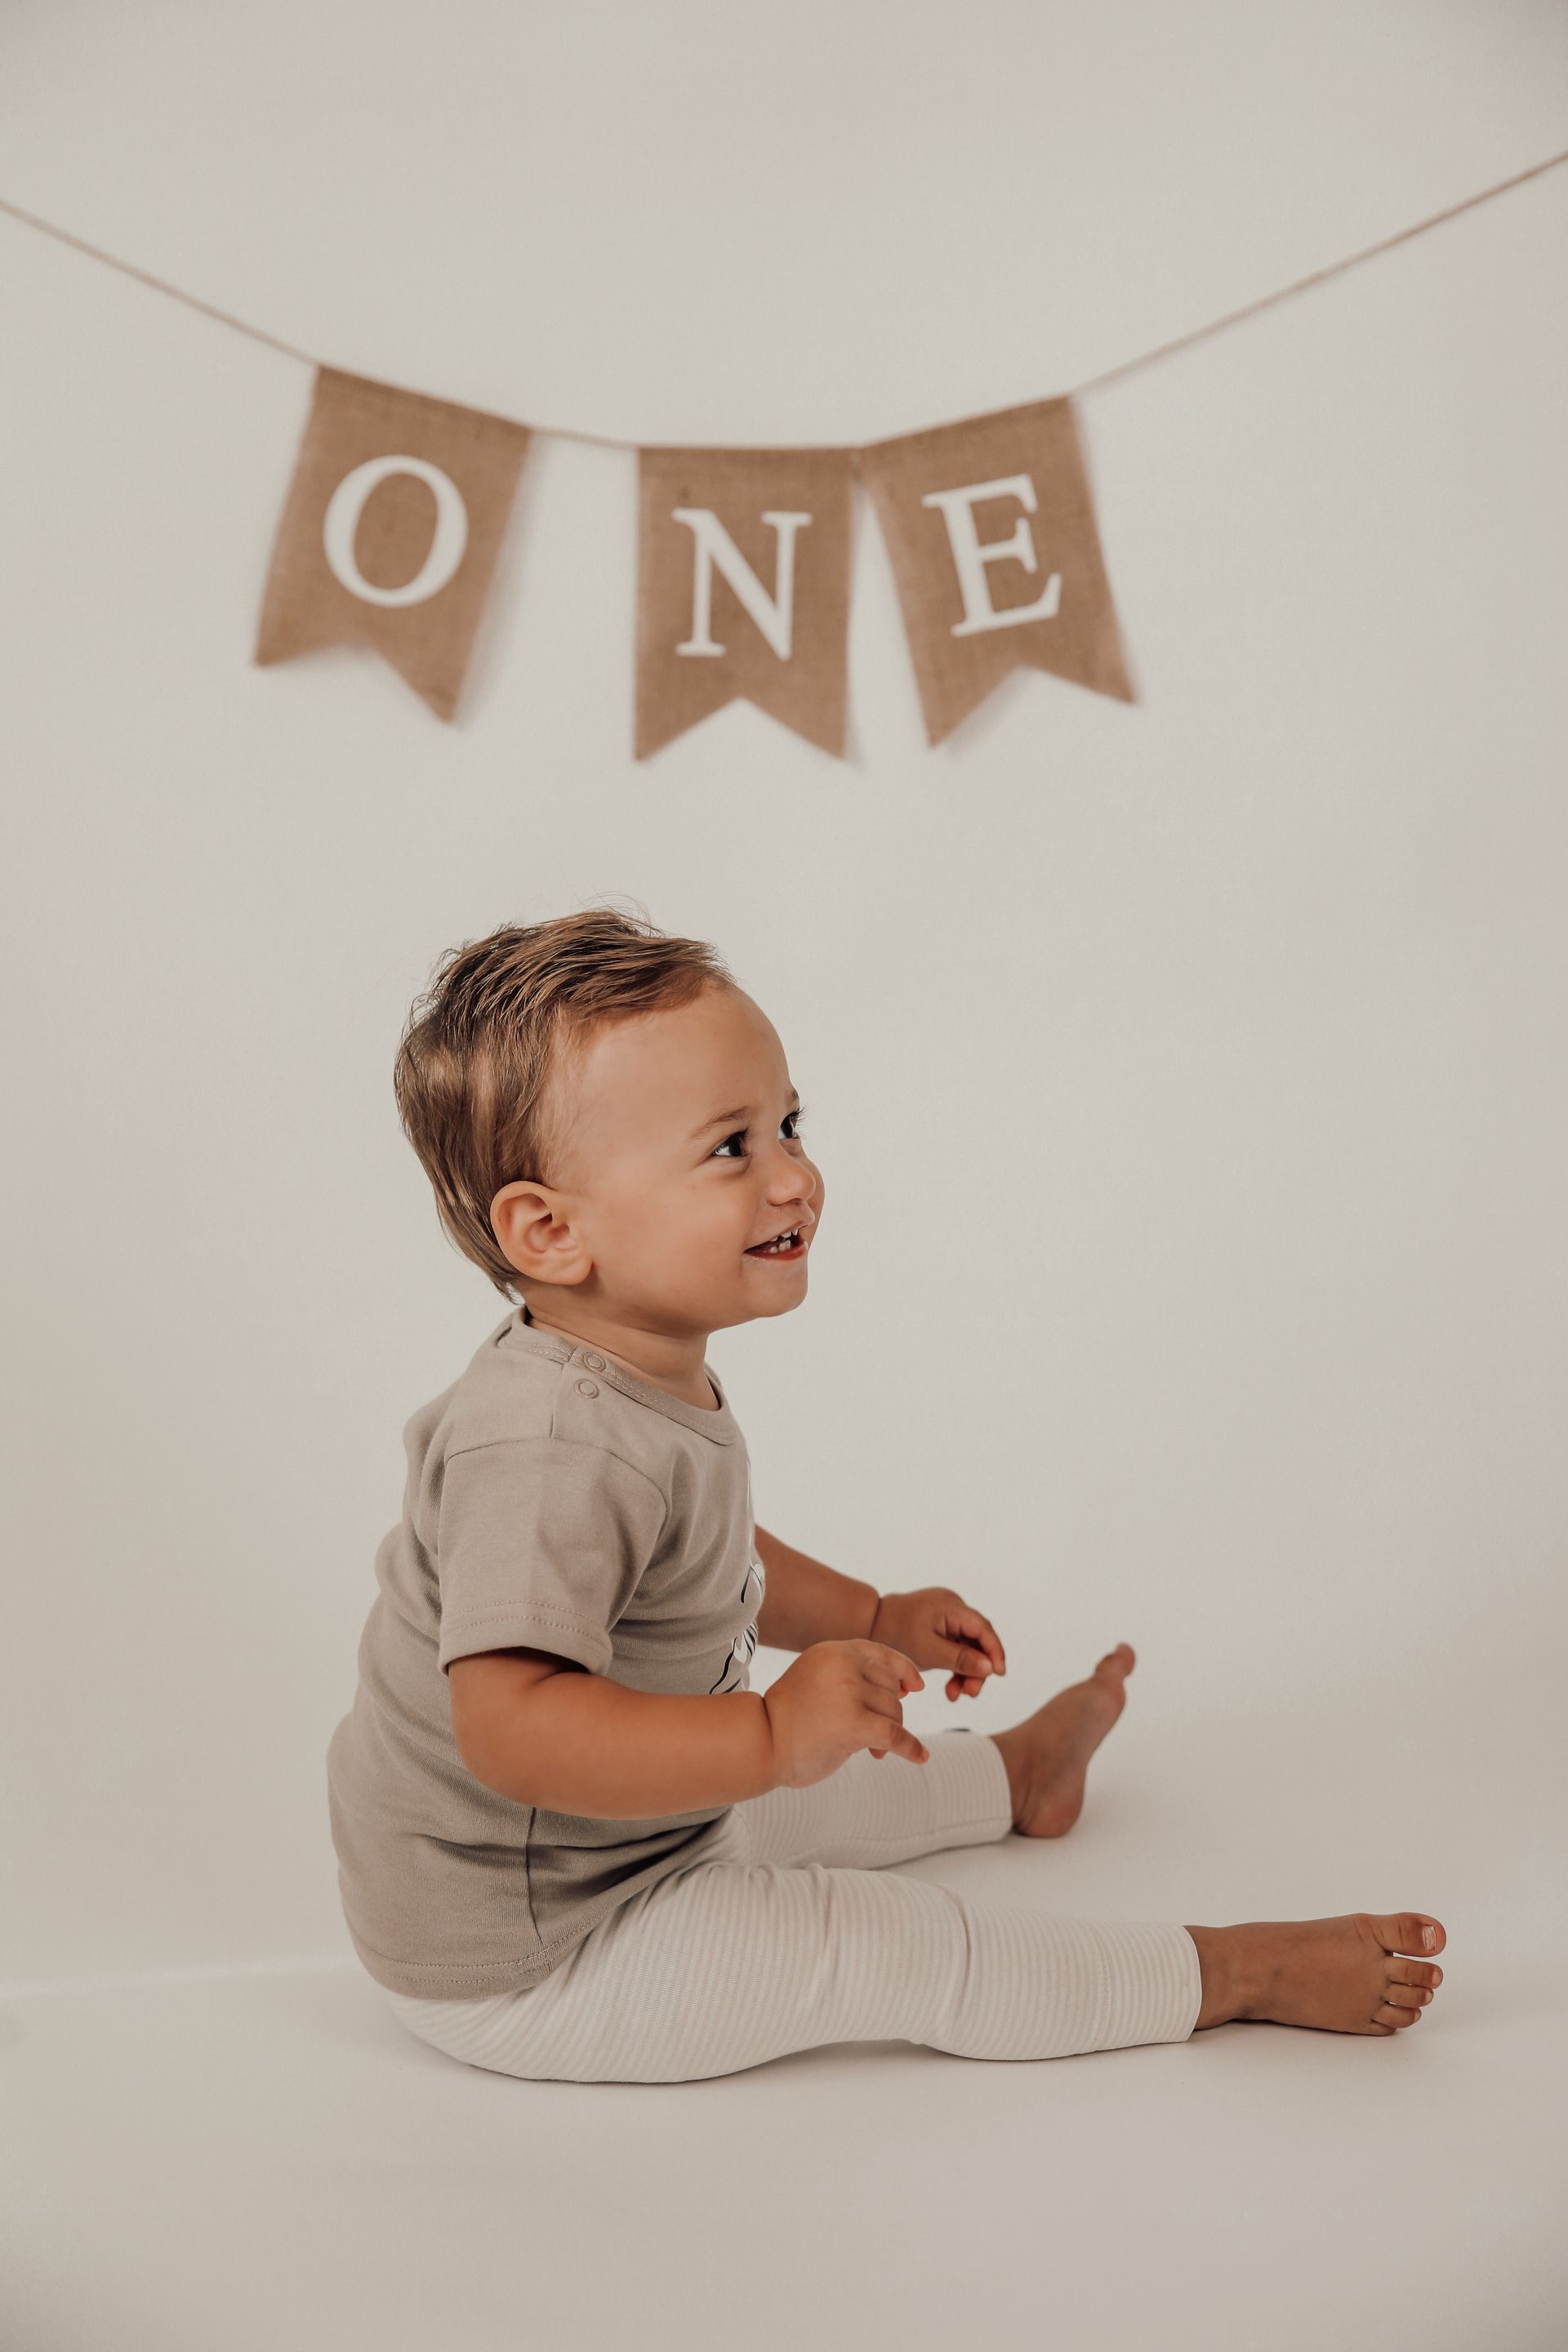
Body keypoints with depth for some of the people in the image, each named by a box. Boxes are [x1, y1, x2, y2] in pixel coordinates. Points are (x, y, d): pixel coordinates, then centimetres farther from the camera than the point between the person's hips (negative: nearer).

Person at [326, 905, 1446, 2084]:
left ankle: (1015, 1772, 56)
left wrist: (870, 1620, 18)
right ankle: (1233, 1971, 8)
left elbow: (703, 1558, 18)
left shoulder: (647, 1374, -1)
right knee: (902, 1948, -7)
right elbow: (512, 1727, -43)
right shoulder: (557, 1452, -35)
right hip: (519, 1966, -10)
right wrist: (773, 1737, -48)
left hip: (636, 1823, 10)